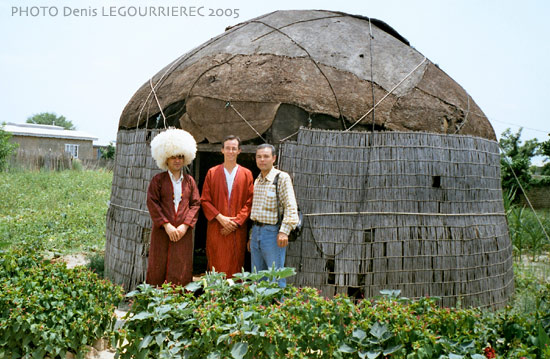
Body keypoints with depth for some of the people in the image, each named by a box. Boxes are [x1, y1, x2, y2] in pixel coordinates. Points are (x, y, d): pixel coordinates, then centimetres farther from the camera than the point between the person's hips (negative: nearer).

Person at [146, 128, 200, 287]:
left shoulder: (189, 181, 10)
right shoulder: (158, 180, 3)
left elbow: (195, 204, 5)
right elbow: (152, 203, -4)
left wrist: (185, 226, -8)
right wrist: (167, 225, -13)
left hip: (184, 232, 2)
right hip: (162, 232, -2)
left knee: (181, 271, 3)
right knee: (158, 269, 2)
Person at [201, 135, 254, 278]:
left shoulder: (246, 174, 7)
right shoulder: (212, 173, 7)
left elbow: (250, 202, 2)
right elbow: (205, 200, 3)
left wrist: (236, 221, -9)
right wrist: (220, 218, -10)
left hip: (238, 230, 0)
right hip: (216, 228, 0)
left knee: (235, 268, 1)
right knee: (216, 267, -1)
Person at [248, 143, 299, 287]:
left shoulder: (282, 178, -8)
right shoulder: (257, 181, 16)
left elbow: (291, 207, -15)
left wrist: (284, 231, -25)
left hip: (273, 232, -7)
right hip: (256, 231, 7)